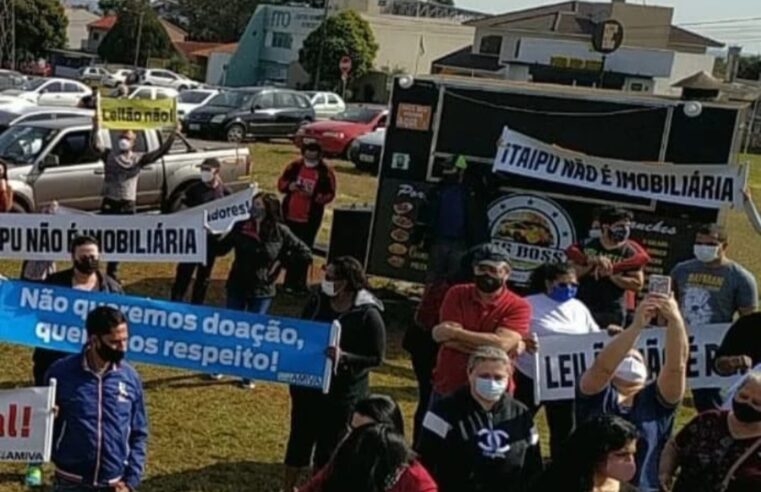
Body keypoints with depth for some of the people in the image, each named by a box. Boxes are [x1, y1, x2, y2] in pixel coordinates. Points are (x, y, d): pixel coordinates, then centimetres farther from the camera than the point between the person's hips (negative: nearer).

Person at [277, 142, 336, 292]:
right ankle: (289, 281, 27)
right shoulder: (294, 166, 0)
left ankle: (300, 282, 12)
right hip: (289, 215, 3)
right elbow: (281, 182, 8)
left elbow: (330, 194, -8)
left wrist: (314, 195, -24)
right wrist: (289, 186, -15)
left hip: (310, 218, -3)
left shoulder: (326, 172, -8)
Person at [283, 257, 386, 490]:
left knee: (329, 444, 8)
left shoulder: (368, 314, -18)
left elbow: (376, 357, -14)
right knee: (299, 436, 16)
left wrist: (344, 357, -27)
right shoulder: (317, 300, -2)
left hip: (342, 392, -5)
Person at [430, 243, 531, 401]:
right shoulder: (457, 294, -1)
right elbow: (448, 340, -14)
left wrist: (455, 333, -19)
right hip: (446, 390, 3)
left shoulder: (518, 307, -8)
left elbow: (502, 343, -23)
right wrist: (489, 345, -21)